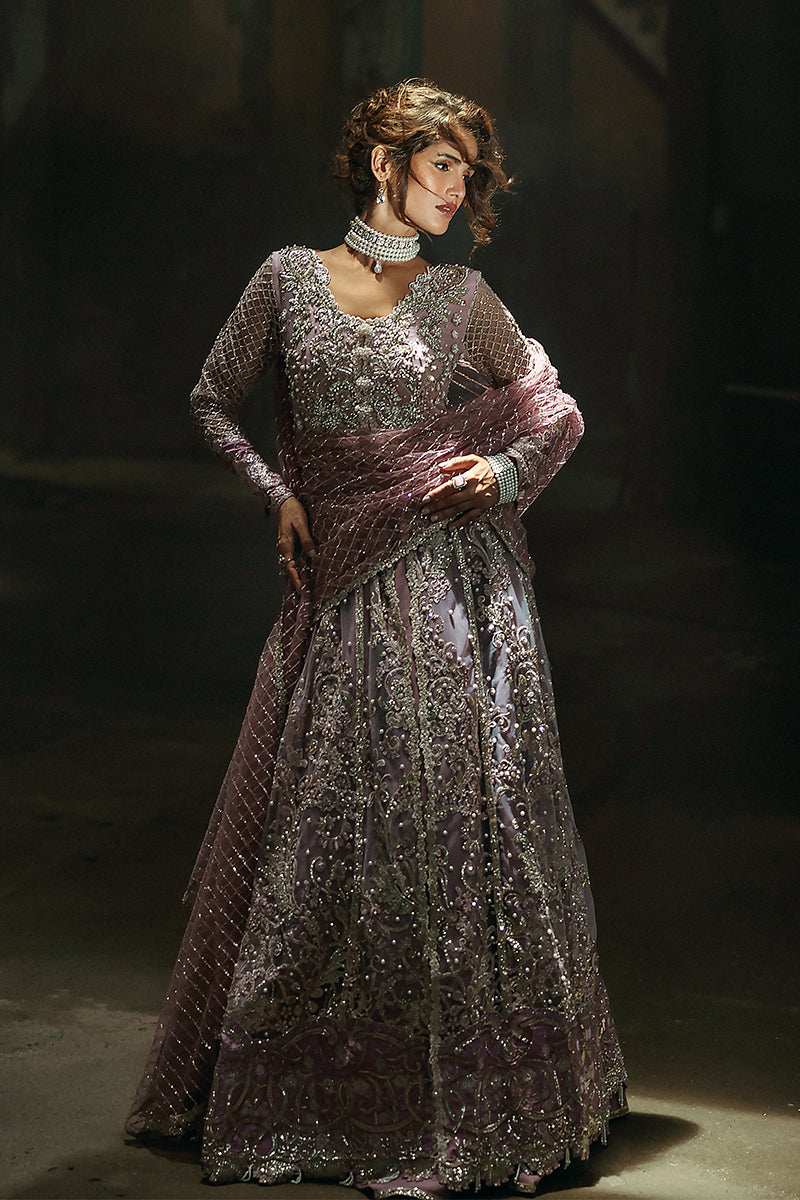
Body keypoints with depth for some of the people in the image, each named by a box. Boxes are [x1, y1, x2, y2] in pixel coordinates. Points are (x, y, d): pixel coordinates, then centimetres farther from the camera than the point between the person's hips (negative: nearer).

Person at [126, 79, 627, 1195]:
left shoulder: (462, 296, 5)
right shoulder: (287, 278, 5)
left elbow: (557, 409, 13)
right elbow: (213, 400, 15)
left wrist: (505, 473, -4)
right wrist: (280, 498, 5)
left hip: (454, 583, 0)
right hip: (342, 591, 1)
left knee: (456, 813, -1)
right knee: (323, 820, 5)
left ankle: (474, 1093, 9)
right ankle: (294, 1085, 20)